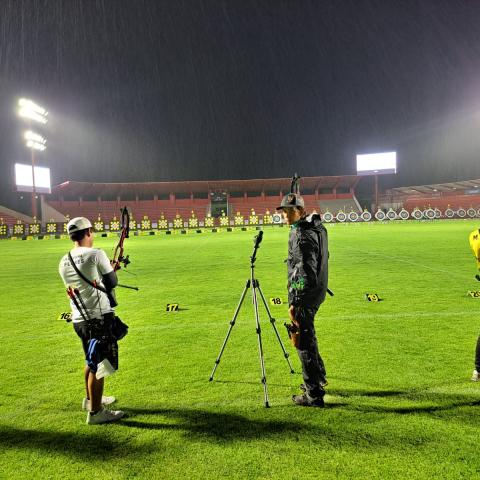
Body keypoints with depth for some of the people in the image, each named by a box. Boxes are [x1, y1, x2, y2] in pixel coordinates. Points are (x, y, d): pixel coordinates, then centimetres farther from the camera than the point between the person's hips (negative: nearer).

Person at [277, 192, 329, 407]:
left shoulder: (303, 234, -20)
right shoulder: (316, 226, 9)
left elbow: (305, 272, -24)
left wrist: (295, 303, -24)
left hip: (305, 294, -11)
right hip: (316, 291, 11)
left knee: (304, 342, -3)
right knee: (308, 336, 24)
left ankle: (314, 395, 5)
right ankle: (319, 378, 40)